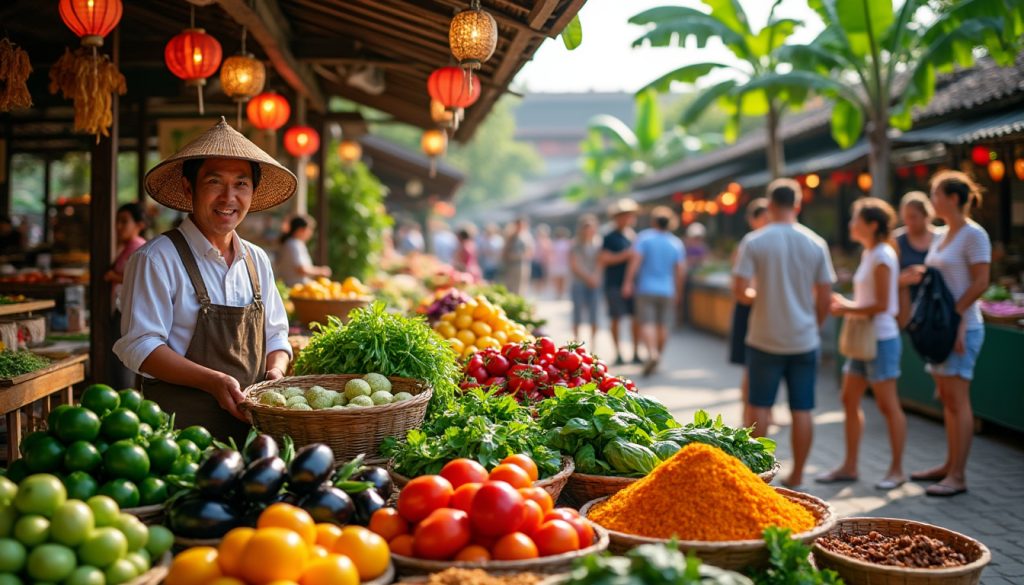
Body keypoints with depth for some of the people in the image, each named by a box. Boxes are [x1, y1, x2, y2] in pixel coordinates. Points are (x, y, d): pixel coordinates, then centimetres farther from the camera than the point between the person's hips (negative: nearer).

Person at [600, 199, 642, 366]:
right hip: (615, 284, -5)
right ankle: (618, 354, 6)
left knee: (638, 318, -1)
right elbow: (603, 260, -11)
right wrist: (625, 255, -15)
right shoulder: (610, 237, -3)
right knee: (616, 319, -2)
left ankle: (636, 354, 8)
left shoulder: (634, 236, 15)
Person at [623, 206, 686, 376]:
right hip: (667, 290, 3)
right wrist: (678, 292, 15)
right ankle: (658, 354, 18)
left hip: (646, 288, -3)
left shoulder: (644, 237, -4)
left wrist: (628, 282, -11)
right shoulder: (677, 243, 6)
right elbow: (680, 270, 6)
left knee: (647, 323, -8)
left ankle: (652, 352, -28)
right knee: (663, 325, 11)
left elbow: (635, 260, -13)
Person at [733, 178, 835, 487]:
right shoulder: (816, 244, -1)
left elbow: (740, 291, -13)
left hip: (765, 339, -1)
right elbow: (825, 298, 1)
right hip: (804, 340, 2)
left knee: (760, 406, 10)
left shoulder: (754, 241, -8)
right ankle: (797, 477, 14)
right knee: (802, 410, 8)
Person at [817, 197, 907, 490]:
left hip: (881, 339, -10)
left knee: (888, 405, -1)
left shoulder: (882, 256, -15)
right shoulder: (868, 254, 12)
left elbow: (882, 304, -19)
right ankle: (849, 466, 18)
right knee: (850, 400, 10)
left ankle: (896, 470, 9)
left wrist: (847, 310, -12)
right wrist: (845, 304, 4)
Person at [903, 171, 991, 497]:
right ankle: (950, 466, 20)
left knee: (957, 399, -8)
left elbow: (980, 283, -16)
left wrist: (956, 314, -19)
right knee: (947, 399, 12)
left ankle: (958, 477, -5)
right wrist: (922, 276, 3)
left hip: (962, 326, -9)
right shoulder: (942, 235, 15)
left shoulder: (974, 235, -11)